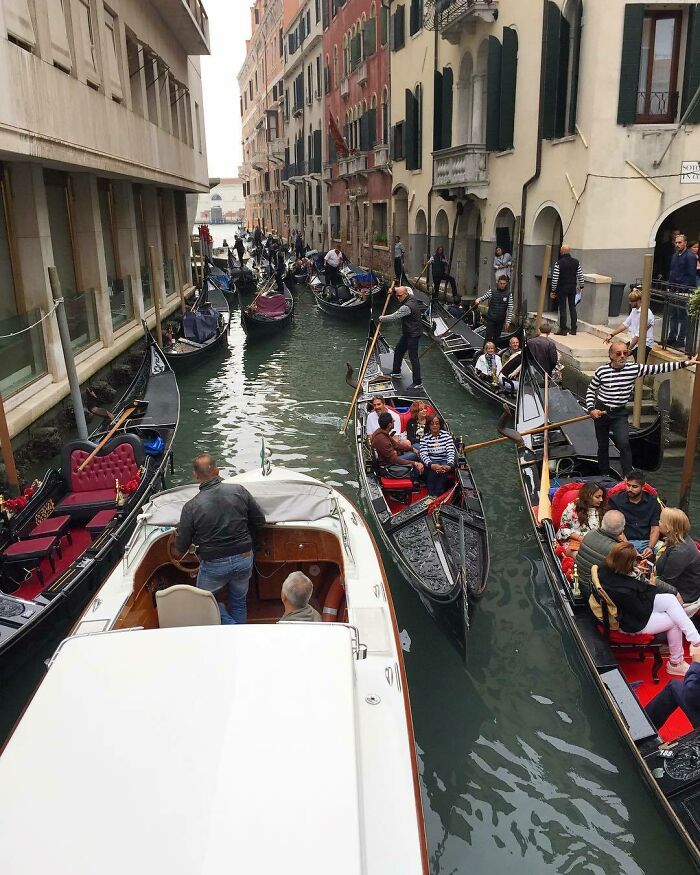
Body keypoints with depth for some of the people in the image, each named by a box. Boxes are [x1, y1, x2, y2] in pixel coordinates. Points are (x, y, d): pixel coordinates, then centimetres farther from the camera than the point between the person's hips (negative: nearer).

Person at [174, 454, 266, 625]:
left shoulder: (191, 507, -15)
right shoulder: (239, 491, -10)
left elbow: (181, 547, -7)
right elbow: (260, 520, 2)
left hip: (214, 565, -3)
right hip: (244, 560, 3)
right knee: (239, 601, 24)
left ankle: (231, 626, 5)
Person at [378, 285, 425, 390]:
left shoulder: (407, 307, -28)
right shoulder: (411, 297, 1)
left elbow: (394, 317, -25)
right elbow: (408, 288, 25)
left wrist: (381, 318, -9)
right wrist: (395, 289, 13)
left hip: (413, 335, -11)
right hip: (407, 333, 11)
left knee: (413, 357, -8)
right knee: (398, 350, 23)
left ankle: (418, 383, -5)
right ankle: (396, 371, 42)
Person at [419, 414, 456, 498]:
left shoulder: (447, 435, 0)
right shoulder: (424, 438, -1)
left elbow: (451, 452, -8)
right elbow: (423, 454, -13)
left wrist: (449, 465, -29)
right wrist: (431, 465, -34)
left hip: (444, 461, 0)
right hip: (431, 462, 0)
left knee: (443, 469, -32)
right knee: (433, 469, -33)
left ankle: (436, 496, -25)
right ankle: (431, 494, -22)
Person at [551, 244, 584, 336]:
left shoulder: (559, 263, -13)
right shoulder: (576, 262, 1)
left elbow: (555, 278, -12)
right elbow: (580, 275, 5)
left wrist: (553, 290, -4)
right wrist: (581, 286, 18)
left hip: (562, 288, -4)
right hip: (573, 288, 4)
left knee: (563, 308, 1)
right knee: (572, 307, 12)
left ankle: (563, 329, 2)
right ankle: (573, 329, 15)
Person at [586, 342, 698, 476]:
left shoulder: (634, 368, -8)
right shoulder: (601, 371, -10)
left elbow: (658, 368, -9)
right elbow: (591, 390, 2)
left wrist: (685, 363, -13)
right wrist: (590, 409, -10)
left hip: (620, 414, 0)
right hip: (600, 412, 0)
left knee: (624, 444, -17)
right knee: (603, 446, 11)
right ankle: (604, 476, 26)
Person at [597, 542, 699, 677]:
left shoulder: (604, 569, -17)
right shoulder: (623, 591, -39)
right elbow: (642, 613, -21)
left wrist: (635, 572, -4)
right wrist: (651, 588, -12)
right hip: (633, 623, -8)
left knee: (671, 599, -1)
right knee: (673, 622, 6)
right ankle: (675, 663, 25)